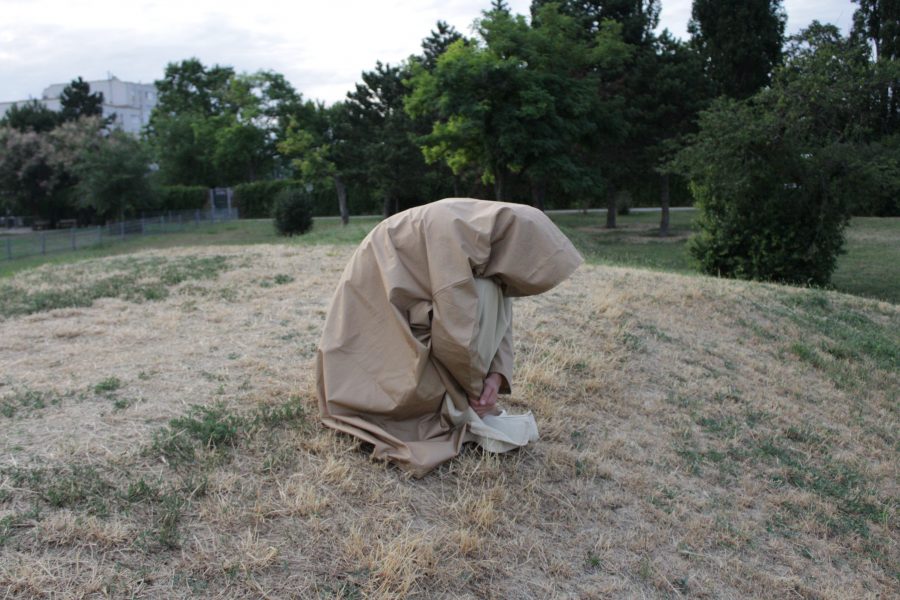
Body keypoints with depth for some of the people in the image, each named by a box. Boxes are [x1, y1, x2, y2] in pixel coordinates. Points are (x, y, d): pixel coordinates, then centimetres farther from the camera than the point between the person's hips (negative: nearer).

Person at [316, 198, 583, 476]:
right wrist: (478, 389, -16)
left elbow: (499, 315, 3)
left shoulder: (497, 235, -3)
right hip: (379, 302, -9)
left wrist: (495, 374, -11)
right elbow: (456, 331, -31)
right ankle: (460, 413, -12)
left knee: (495, 296, -1)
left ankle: (458, 403, 2)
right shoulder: (453, 230, -30)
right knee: (481, 296, -21)